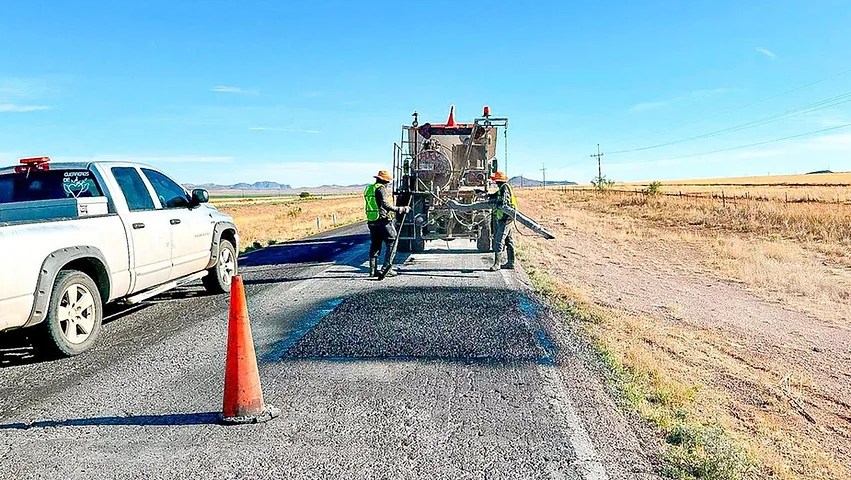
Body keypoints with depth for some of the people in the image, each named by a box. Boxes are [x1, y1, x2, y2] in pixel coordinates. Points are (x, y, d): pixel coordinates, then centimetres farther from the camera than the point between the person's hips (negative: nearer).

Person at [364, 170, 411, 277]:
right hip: (383, 221, -8)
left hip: (371, 222, 8)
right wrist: (400, 209, -23)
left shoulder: (368, 189, 15)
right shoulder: (382, 189, -11)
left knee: (374, 245, 13)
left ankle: (373, 270, 13)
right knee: (392, 243, 0)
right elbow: (385, 204, -22)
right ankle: (387, 268, -4)